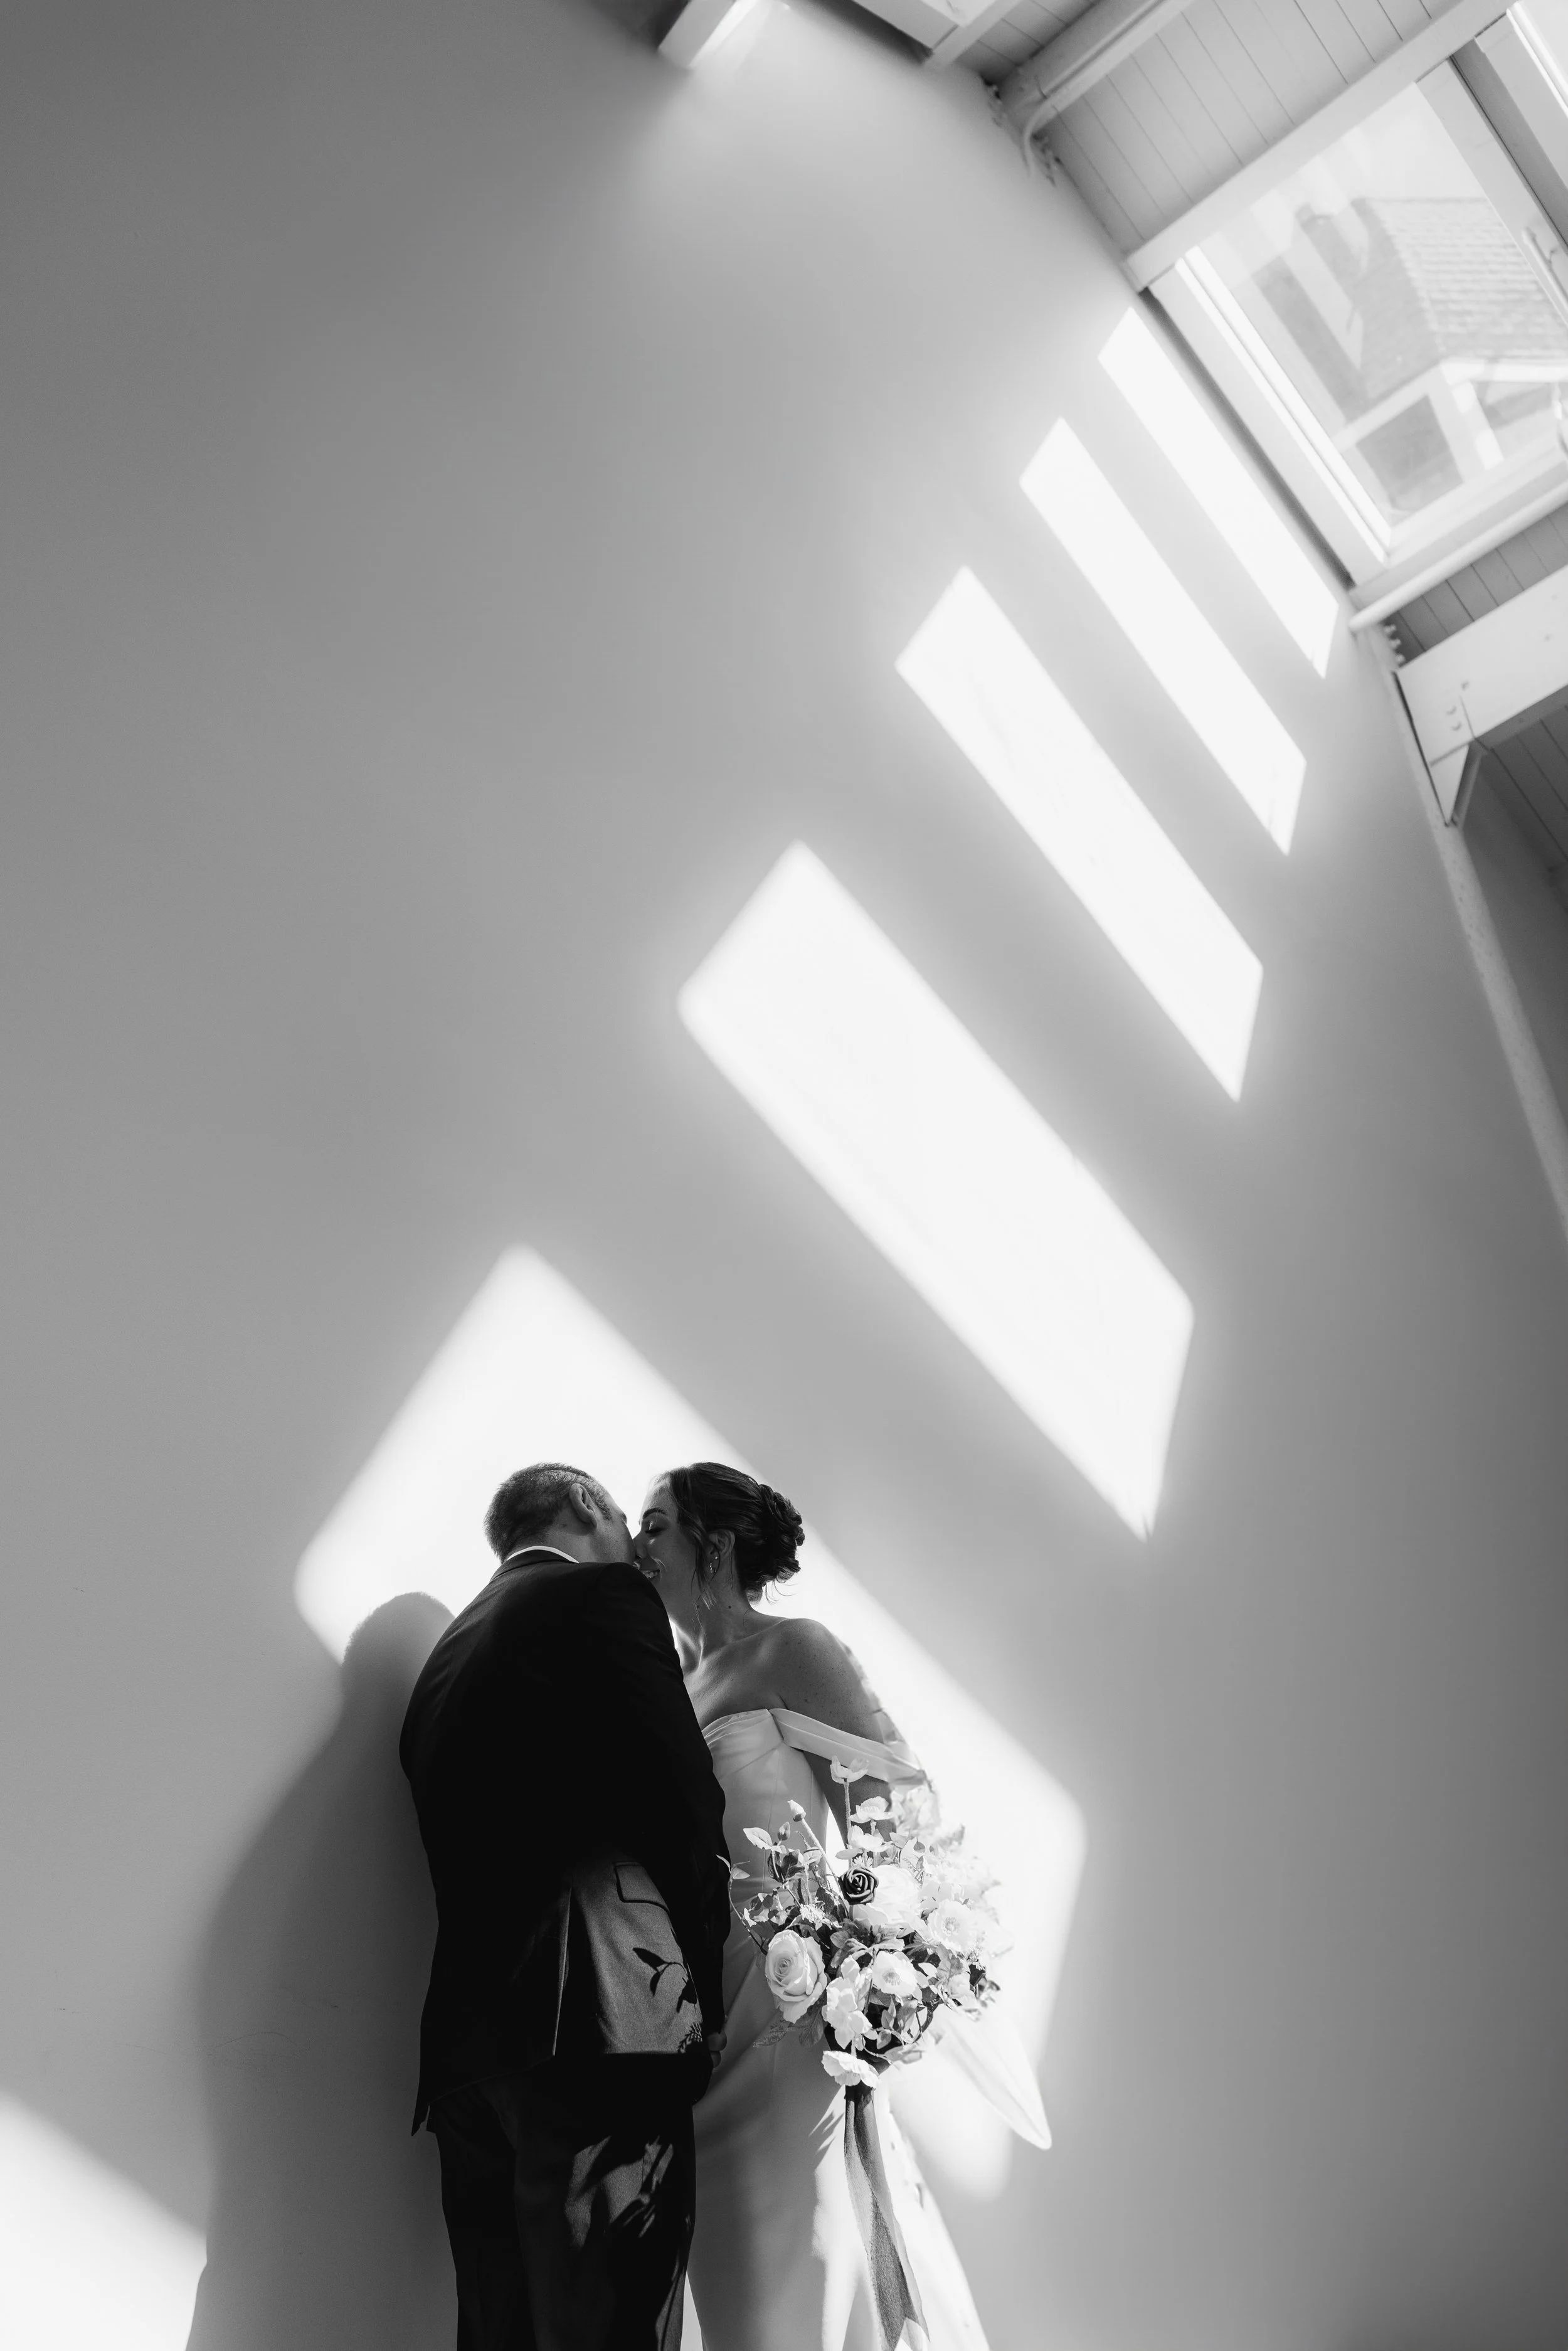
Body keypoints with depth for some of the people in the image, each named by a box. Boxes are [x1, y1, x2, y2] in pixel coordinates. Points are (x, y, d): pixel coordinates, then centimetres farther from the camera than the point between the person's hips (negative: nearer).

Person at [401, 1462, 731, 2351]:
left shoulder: (449, 1650, 21)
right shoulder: (603, 1595, -2)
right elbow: (685, 1803, -9)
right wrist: (703, 1994, 1)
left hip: (466, 2039, 8)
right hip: (596, 2022, -8)